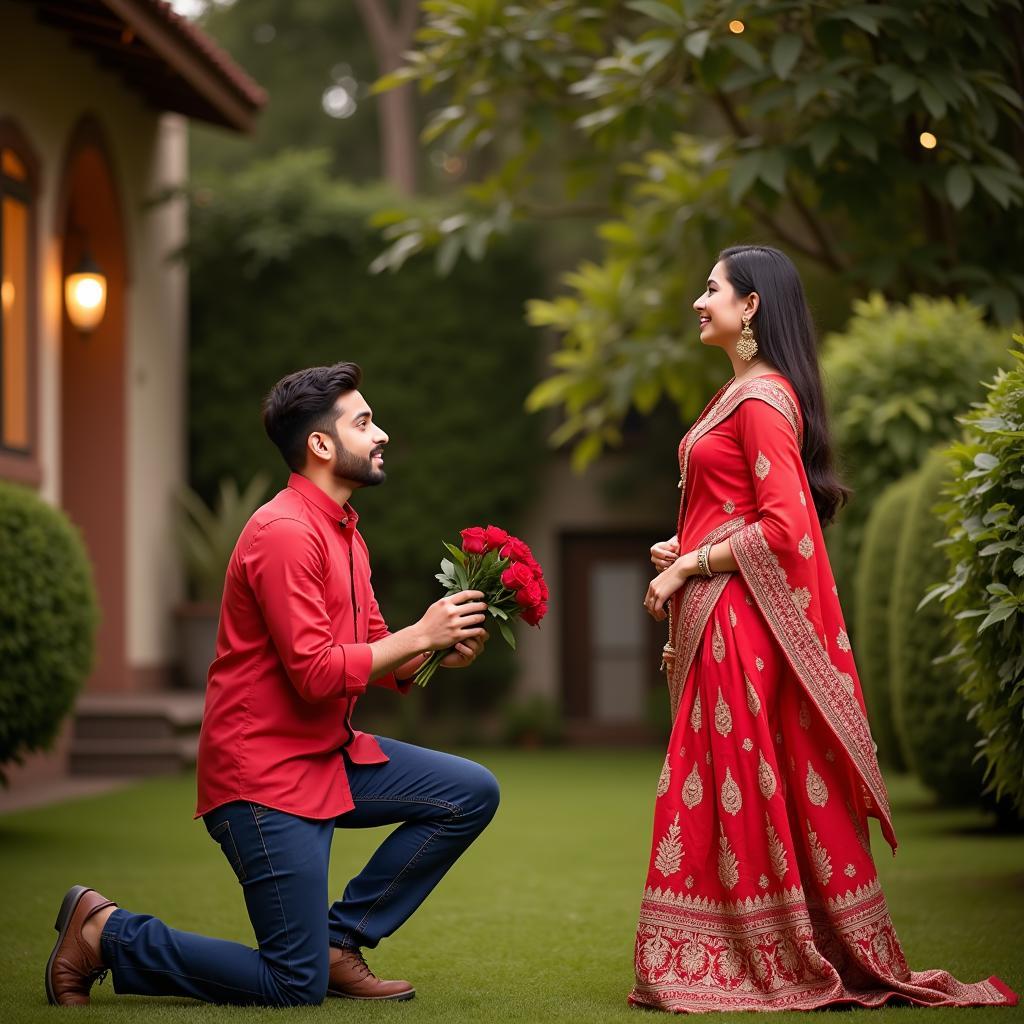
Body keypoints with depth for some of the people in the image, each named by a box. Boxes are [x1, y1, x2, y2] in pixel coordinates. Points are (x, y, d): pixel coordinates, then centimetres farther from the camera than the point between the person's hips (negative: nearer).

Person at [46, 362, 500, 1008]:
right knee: (296, 989, -6)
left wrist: (440, 652, -5)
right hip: (268, 774, -9)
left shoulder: (344, 532, 14)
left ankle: (339, 938, 7)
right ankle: (105, 933, 8)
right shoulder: (286, 532, -19)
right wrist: (420, 634, -16)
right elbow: (317, 674, -24)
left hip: (333, 758, 9)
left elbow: (374, 657, 14)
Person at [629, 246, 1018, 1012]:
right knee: (773, 792, 10)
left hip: (742, 621, -10)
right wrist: (686, 550, 10)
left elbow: (785, 527, -21)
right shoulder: (743, 393, 17)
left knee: (738, 785, -6)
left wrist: (690, 566, -14)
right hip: (719, 620, 10)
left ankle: (767, 965, 2)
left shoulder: (763, 398, -13)